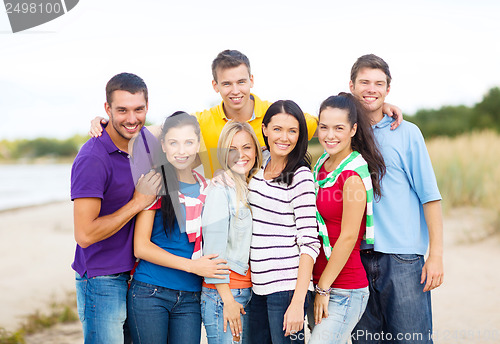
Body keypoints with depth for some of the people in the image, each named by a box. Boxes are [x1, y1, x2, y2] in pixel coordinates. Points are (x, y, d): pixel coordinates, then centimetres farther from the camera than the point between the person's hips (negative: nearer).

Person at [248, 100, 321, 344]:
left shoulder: (301, 177, -11)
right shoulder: (259, 166, 8)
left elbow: (309, 243, -14)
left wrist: (298, 302, -19)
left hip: (287, 286, -6)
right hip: (258, 286, 6)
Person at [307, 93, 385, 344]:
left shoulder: (353, 174, -15)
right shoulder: (323, 164, 9)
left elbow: (348, 237, -16)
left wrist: (324, 289, -11)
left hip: (344, 291, -8)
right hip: (318, 285, 8)